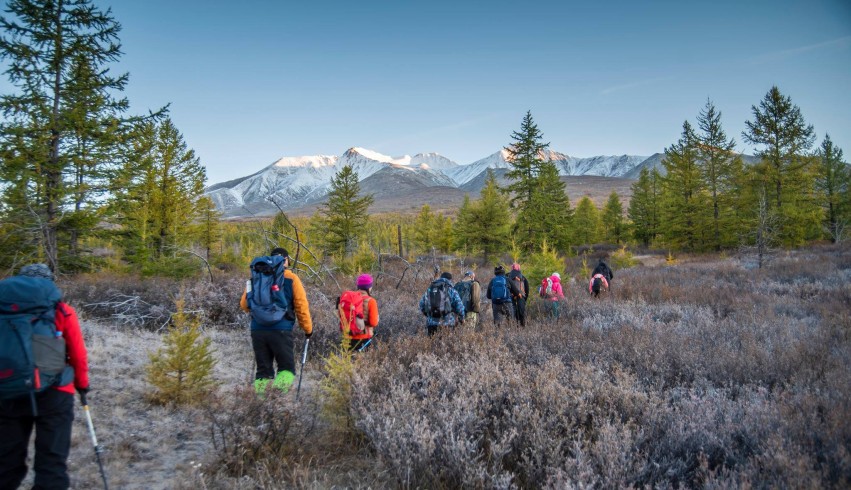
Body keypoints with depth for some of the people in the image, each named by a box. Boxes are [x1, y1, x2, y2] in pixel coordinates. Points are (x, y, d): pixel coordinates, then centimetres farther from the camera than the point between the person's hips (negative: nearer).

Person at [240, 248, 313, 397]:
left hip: (257, 330, 3)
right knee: (287, 367, 7)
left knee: (263, 369, 14)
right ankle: (280, 387, -18)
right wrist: (308, 329, 11)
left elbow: (244, 304, 13)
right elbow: (301, 306, 0)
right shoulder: (291, 278, 2)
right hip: (281, 330, -3)